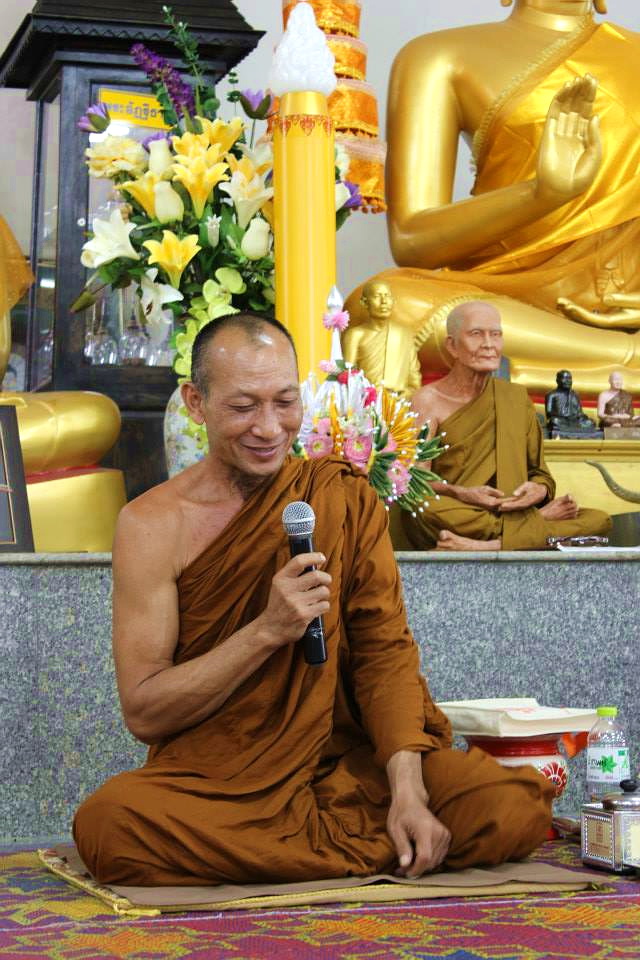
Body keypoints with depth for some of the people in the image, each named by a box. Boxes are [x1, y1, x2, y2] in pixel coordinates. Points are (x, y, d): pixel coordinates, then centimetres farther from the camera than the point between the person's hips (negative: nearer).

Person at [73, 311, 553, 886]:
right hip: (213, 776, 0)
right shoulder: (154, 524, -4)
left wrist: (407, 787, -17)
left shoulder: (345, 497, 5)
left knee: (514, 807, -24)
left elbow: (385, 648, -1)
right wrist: (268, 629, -20)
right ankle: (376, 848, -19)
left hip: (347, 761, 1)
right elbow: (143, 714, -8)